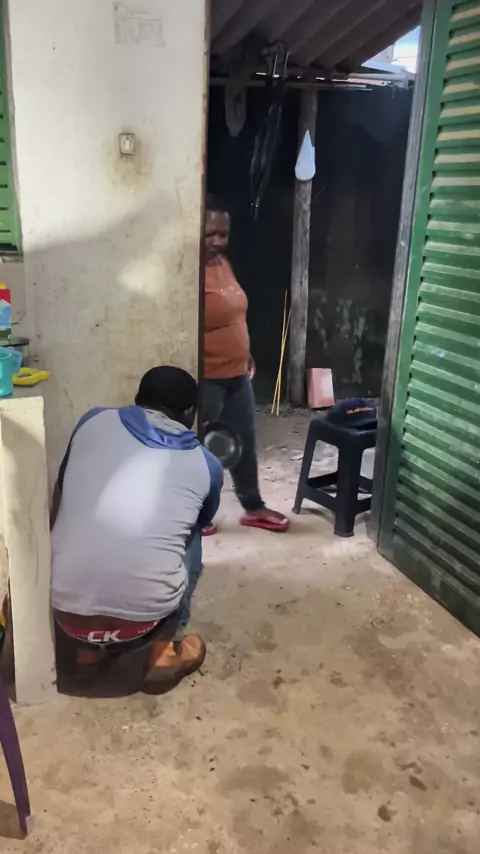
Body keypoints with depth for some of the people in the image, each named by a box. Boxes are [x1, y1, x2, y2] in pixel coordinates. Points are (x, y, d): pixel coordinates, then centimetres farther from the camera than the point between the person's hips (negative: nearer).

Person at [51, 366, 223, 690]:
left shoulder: (93, 422, 5)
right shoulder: (206, 465, 5)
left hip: (66, 613, 2)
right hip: (142, 620, -1)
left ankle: (92, 647, 26)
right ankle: (166, 651, 19)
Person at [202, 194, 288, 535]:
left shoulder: (222, 262, 8)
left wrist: (246, 355, 21)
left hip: (236, 375, 9)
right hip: (204, 380, -9)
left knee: (245, 443, 18)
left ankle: (253, 508, 34)